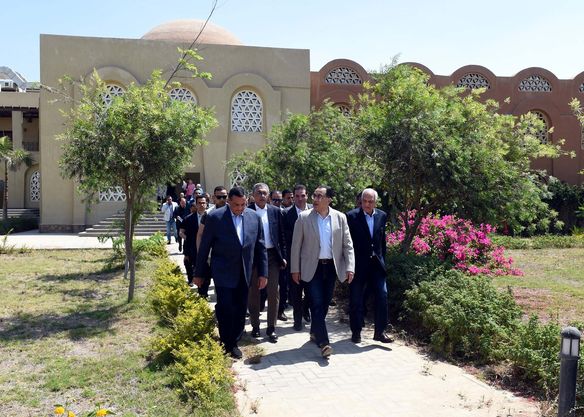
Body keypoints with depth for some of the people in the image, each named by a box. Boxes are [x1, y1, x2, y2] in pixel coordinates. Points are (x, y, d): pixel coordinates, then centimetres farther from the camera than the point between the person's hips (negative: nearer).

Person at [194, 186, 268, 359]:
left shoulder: (254, 217, 1)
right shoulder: (215, 217, -9)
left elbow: (260, 247, 6)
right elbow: (204, 247, -3)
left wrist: (263, 273, 3)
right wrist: (198, 273, 0)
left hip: (244, 273, 4)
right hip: (223, 272, -3)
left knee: (240, 311, 9)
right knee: (226, 309, -5)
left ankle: (233, 343, 27)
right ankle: (225, 344, 17)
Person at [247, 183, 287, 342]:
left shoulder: (275, 211, 5)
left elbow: (281, 235, 8)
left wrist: (283, 256, 4)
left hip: (272, 256, 2)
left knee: (273, 293, 2)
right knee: (253, 293, 9)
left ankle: (271, 328, 12)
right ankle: (255, 326, 23)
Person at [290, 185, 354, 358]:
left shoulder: (340, 217, 1)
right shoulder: (304, 217, -4)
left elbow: (348, 244, 2)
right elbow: (296, 245, 0)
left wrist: (350, 267, -6)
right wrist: (295, 269, -2)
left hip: (332, 267, 3)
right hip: (312, 267, -3)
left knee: (325, 303, 13)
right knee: (317, 304, -8)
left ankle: (315, 331, 35)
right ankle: (323, 342, -5)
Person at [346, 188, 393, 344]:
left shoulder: (382, 216, 6)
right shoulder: (352, 216, -8)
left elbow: (383, 239, 14)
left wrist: (382, 259, 11)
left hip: (376, 263, 4)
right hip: (358, 264, -3)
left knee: (382, 296, -1)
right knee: (356, 300, 5)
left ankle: (380, 331, 11)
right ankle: (356, 332, 20)